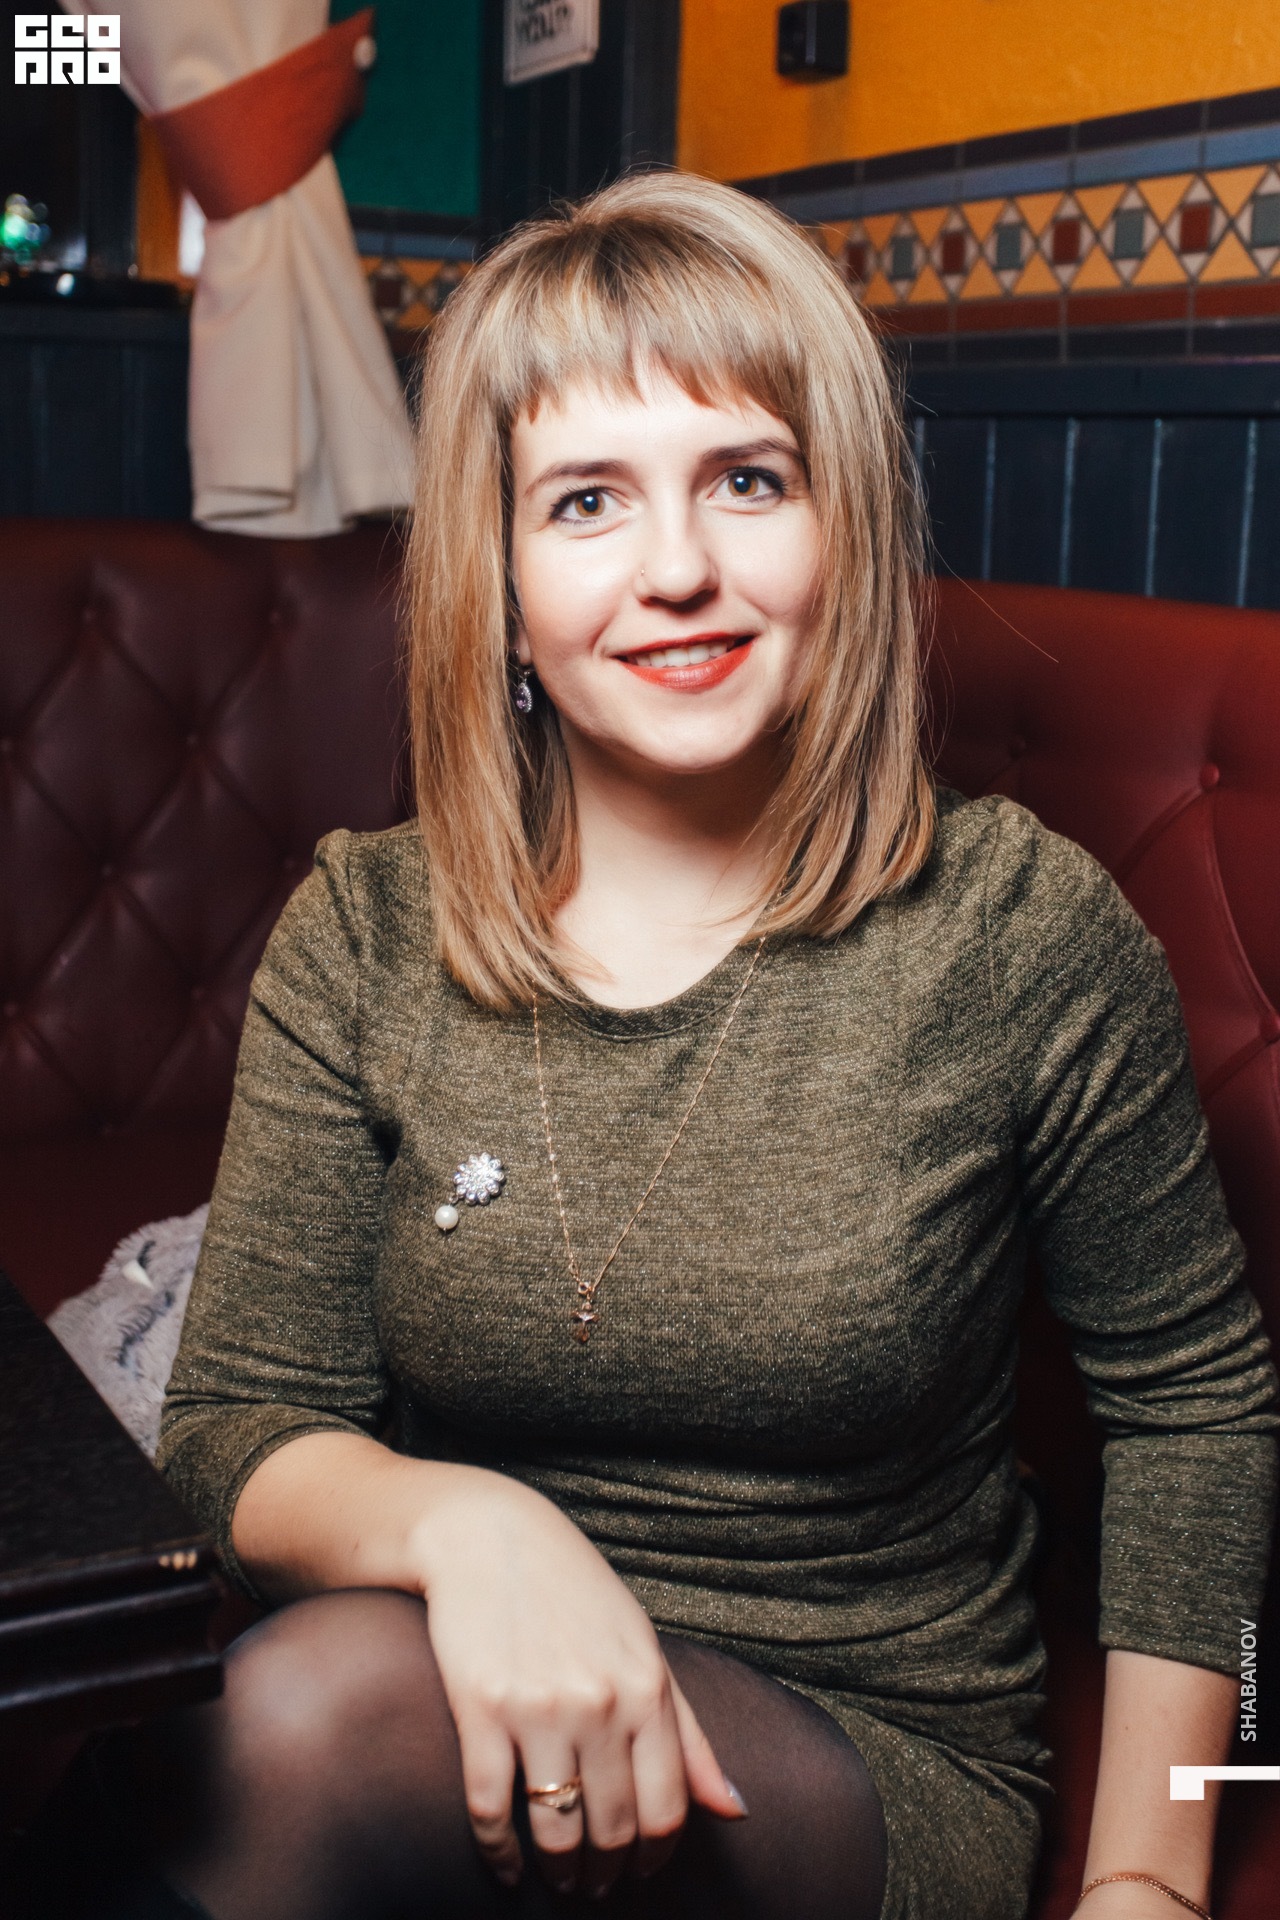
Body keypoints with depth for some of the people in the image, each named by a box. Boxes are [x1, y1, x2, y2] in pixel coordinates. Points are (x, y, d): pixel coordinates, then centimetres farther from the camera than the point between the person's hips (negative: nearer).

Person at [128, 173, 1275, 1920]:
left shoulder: (1022, 931, -11)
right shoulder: (362, 940, -5)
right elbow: (241, 1433, -6)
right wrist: (456, 1519, -28)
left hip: (881, 1773, -2)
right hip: (500, 1709, 2)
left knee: (332, 1706, -30)